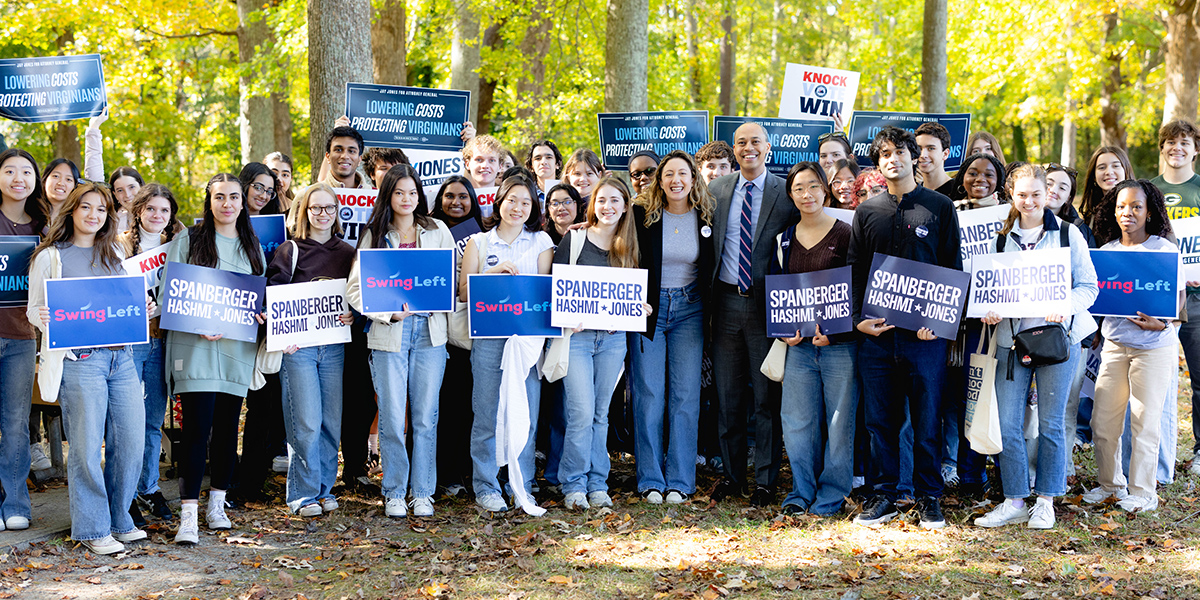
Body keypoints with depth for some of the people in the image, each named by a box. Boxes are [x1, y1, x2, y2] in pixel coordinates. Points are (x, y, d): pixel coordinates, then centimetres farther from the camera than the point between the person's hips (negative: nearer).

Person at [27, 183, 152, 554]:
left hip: (121, 356, 5)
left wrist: (144, 310, 3)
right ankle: (91, 528, 9)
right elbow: (34, 309, 4)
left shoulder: (115, 254, 18)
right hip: (79, 360, -5)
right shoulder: (50, 257, 4)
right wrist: (43, 317, -18)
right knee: (86, 446, -3)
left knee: (130, 440, 3)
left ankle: (119, 520, 19)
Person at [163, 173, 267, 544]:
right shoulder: (187, 241, 3)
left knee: (228, 427, 7)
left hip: (237, 347, 4)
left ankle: (216, 506, 20)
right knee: (197, 427, -10)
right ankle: (188, 516, -9)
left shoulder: (252, 247, 16)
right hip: (195, 345, -4)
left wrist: (261, 316, -2)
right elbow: (167, 293, -1)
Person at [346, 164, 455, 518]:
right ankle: (394, 494, 12)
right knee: (392, 418, 0)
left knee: (426, 417, 3)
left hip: (429, 332, 1)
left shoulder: (438, 231, 10)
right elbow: (355, 289, 0)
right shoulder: (374, 235, 6)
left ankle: (423, 493, 12)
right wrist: (390, 313, -13)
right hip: (388, 333, -1)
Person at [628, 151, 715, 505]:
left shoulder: (706, 217, 1)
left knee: (686, 395, 0)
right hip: (647, 307, -1)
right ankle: (650, 480, 7)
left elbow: (712, 269, 9)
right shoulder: (642, 215, -4)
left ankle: (680, 481, 7)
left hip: (689, 310, 1)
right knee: (648, 395, -1)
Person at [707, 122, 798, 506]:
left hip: (766, 304, -3)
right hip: (726, 302, 3)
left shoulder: (786, 193, -3)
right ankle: (732, 474, 21)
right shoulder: (717, 190, 8)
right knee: (727, 394, 10)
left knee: (767, 396, 2)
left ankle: (765, 480, 12)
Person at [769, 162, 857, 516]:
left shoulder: (845, 235, -2)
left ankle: (831, 495, 13)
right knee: (796, 420, 5)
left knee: (839, 420, 1)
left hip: (839, 343, -4)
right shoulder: (784, 240, 11)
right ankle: (801, 493, 17)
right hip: (799, 343, 4)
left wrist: (834, 330, -14)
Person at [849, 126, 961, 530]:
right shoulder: (867, 212, 11)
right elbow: (854, 269, 11)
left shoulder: (940, 207, 4)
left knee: (927, 418, 2)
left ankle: (928, 498, 13)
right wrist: (858, 318, -1)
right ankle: (884, 496, 15)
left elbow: (953, 269, 3)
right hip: (876, 331, 2)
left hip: (925, 332, -2)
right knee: (880, 419, 5)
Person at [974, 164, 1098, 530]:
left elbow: (1088, 286, 1)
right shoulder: (1000, 239, 11)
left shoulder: (1067, 234, 3)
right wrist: (989, 310, -8)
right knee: (1007, 425, -1)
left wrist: (1065, 307, -18)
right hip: (1011, 339, 3)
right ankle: (1014, 502, 11)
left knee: (1050, 424, 4)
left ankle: (1045, 502, 16)